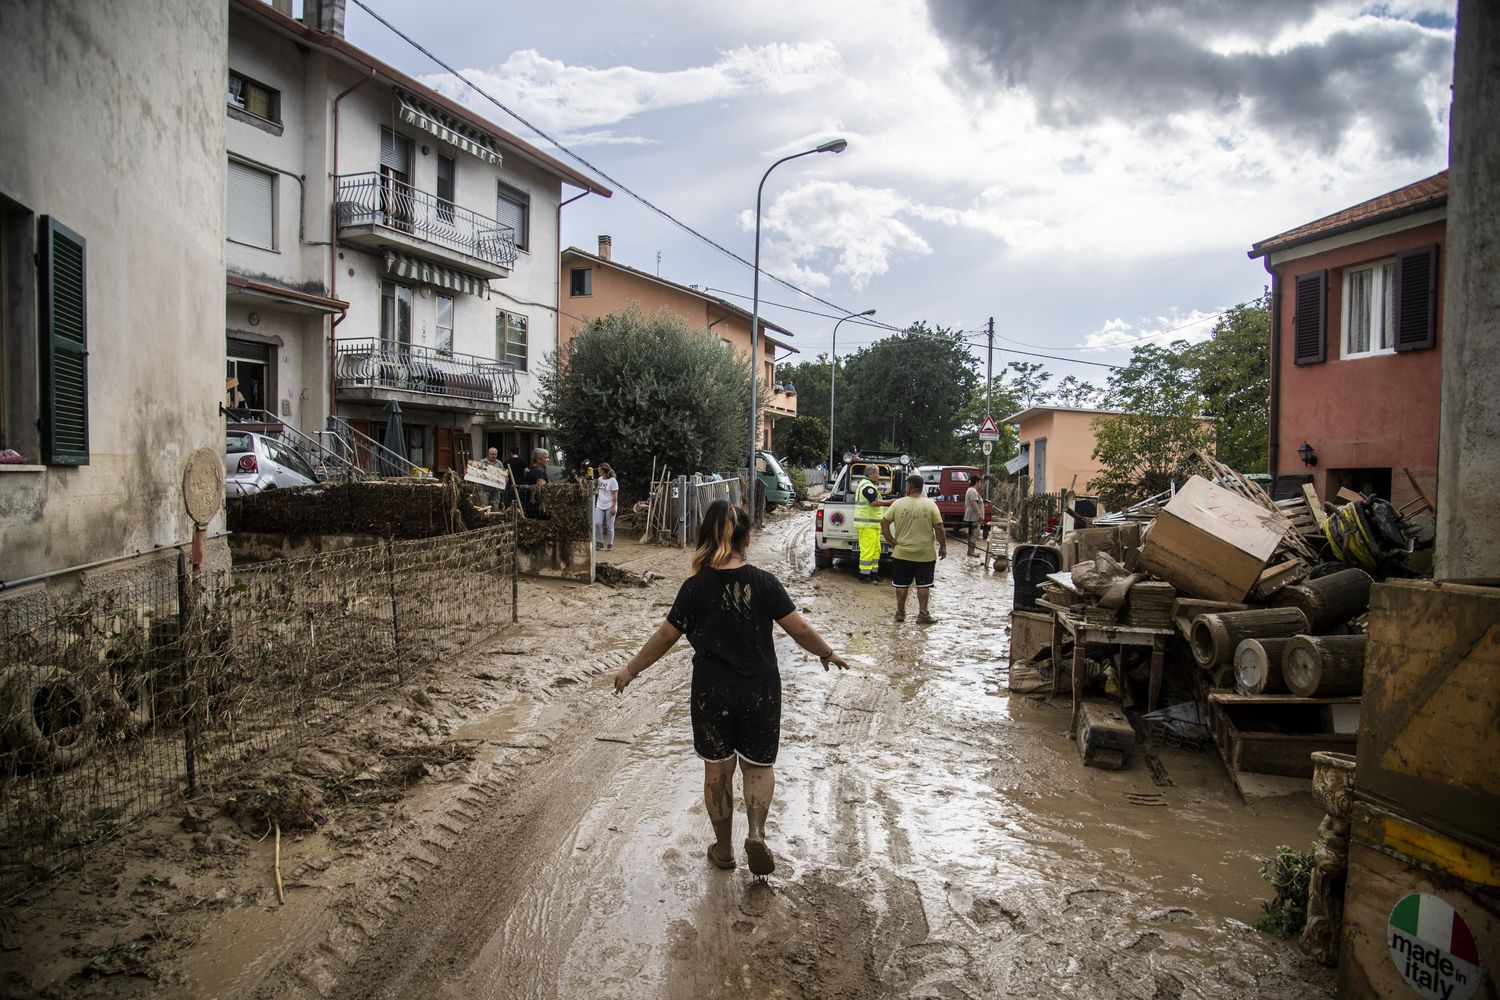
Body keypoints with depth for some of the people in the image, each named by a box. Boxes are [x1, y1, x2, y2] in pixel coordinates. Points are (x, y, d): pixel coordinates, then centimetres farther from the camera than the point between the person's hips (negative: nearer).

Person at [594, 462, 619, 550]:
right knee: (597, 523, -5)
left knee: (609, 526, 0)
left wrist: (613, 507, -17)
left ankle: (610, 544, 10)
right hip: (600, 506, 6)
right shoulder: (600, 479, 9)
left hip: (609, 506, -6)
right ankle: (599, 542, 7)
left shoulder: (612, 481, -11)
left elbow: (615, 495, -12)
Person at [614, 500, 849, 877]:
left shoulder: (695, 587, -9)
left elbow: (666, 636, -3)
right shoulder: (764, 583, -9)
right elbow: (800, 629, -7)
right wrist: (828, 653, 12)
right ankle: (756, 832, -3)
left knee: (717, 769, 16)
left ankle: (723, 849, 27)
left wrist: (631, 669, 10)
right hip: (759, 691, 0)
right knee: (758, 764, 18)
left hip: (711, 693, 0)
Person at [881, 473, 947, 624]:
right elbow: (939, 528, -8)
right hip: (925, 554, -1)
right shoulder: (930, 505, -7)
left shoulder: (898, 504, -4)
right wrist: (943, 546, 2)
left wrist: (891, 541, 3)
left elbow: (884, 523, -4)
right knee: (923, 585, 7)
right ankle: (922, 614, 8)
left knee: (901, 584, 12)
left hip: (902, 553, 1)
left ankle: (900, 613, 18)